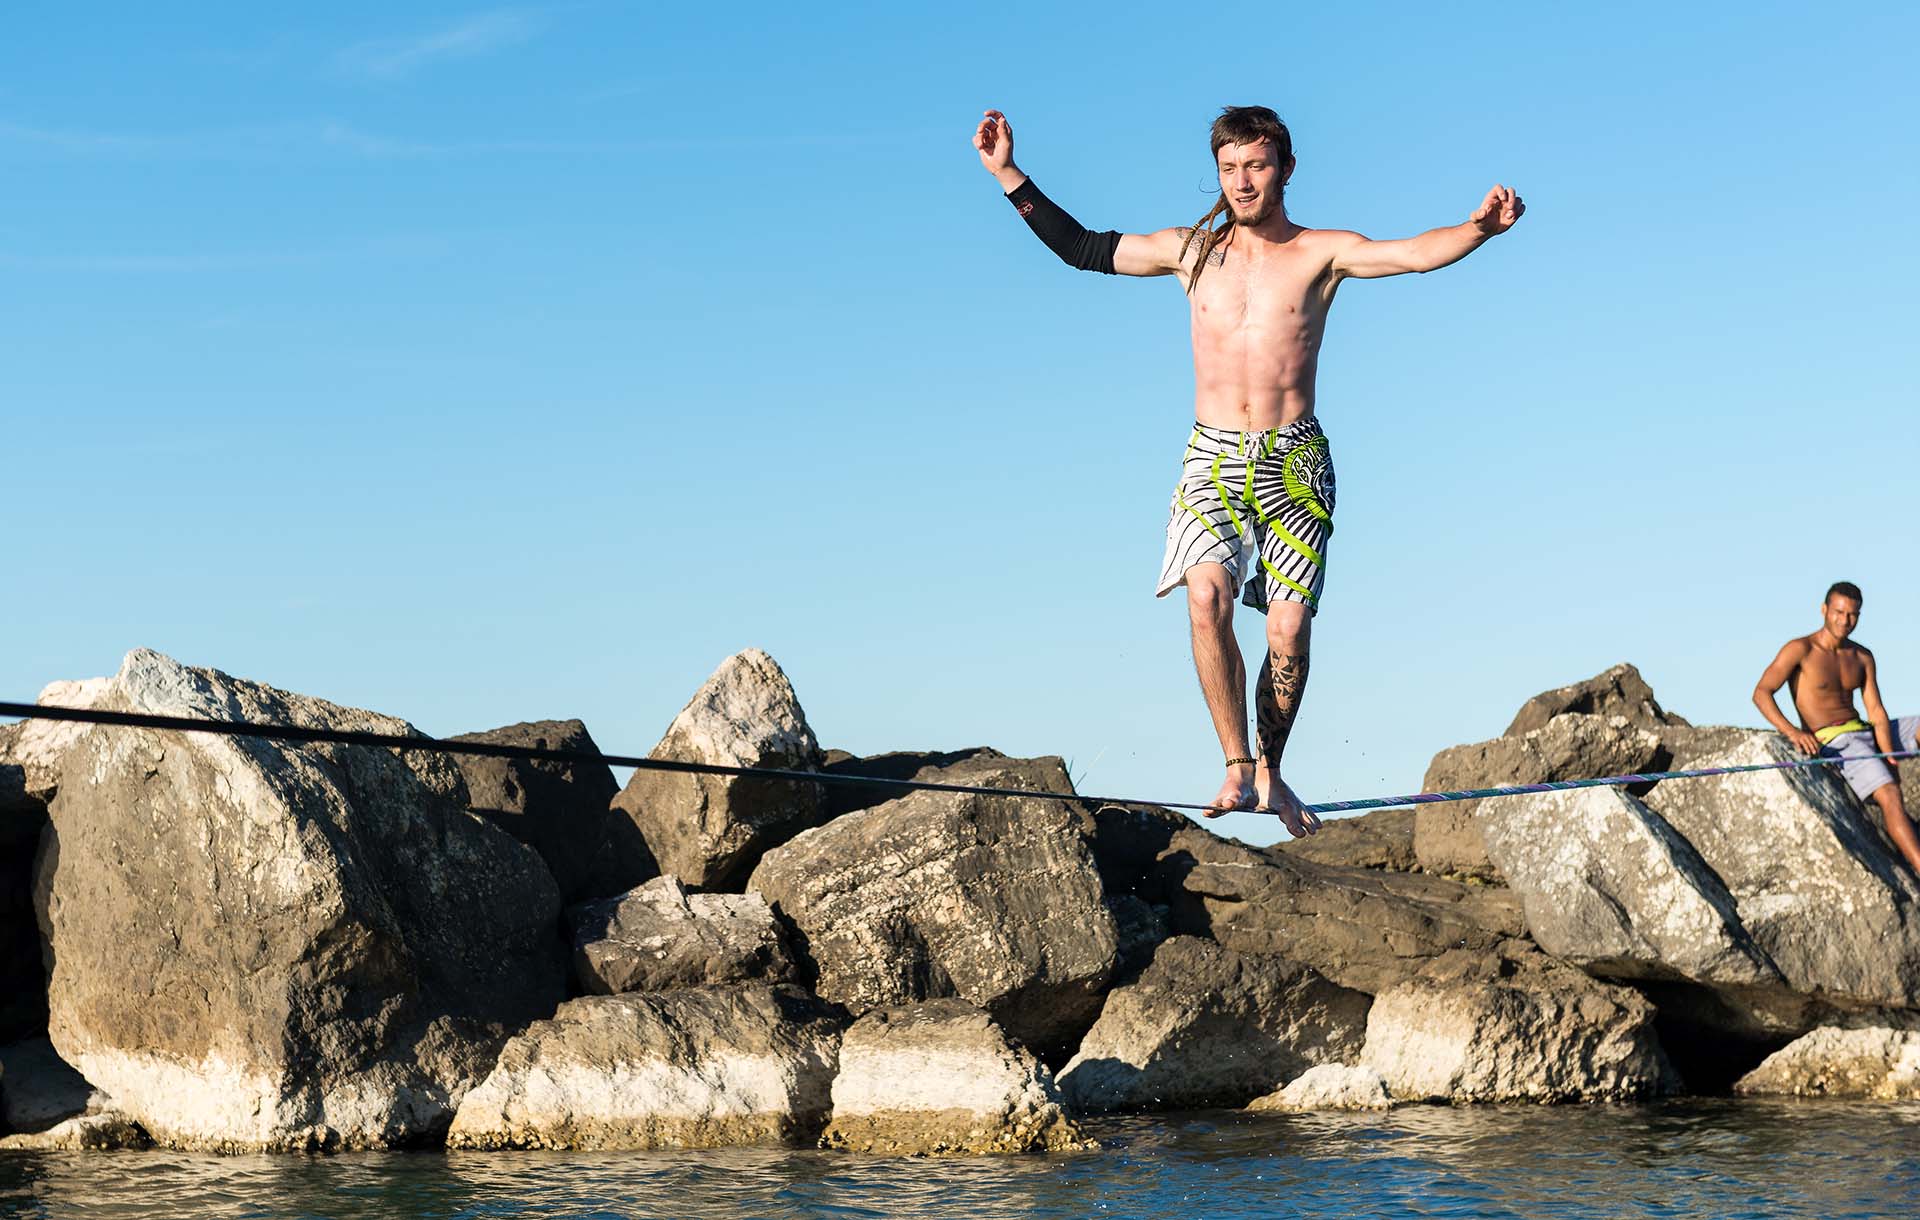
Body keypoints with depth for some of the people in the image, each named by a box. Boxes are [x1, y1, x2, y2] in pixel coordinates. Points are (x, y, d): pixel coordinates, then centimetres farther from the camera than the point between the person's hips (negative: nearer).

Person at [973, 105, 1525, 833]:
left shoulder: (1321, 253, 3)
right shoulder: (1192, 252, 11)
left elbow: (1416, 255, -13)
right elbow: (1083, 248, 19)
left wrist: (1479, 228, -34)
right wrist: (1008, 175, 14)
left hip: (1294, 461, -1)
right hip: (1212, 456, 1)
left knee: (1290, 630, -6)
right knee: (1206, 597, -23)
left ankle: (1269, 773, 14)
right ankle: (1238, 768, -19)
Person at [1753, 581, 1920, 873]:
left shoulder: (1862, 658, 10)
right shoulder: (1801, 650, -7)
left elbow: (1876, 713, 2)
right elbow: (1761, 693, -17)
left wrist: (1889, 755, -15)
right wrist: (1791, 732, -33)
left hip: (1866, 732, 7)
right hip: (1832, 742, -7)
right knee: (1889, 793, -28)